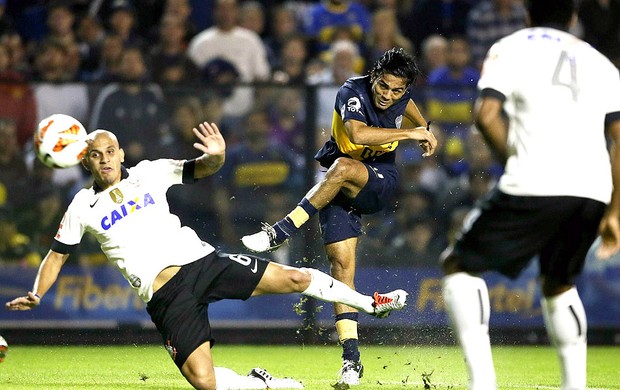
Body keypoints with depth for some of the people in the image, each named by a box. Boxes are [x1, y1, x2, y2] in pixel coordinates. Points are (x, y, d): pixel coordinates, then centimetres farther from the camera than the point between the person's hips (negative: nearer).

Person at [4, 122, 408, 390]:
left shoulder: (148, 173, 6)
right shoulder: (83, 208, 5)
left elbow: (201, 169, 2)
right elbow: (57, 255, 14)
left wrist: (216, 155, -22)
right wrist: (36, 295, -1)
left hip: (201, 261, 1)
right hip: (166, 295, -1)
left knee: (295, 279, -5)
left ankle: (370, 302, 18)